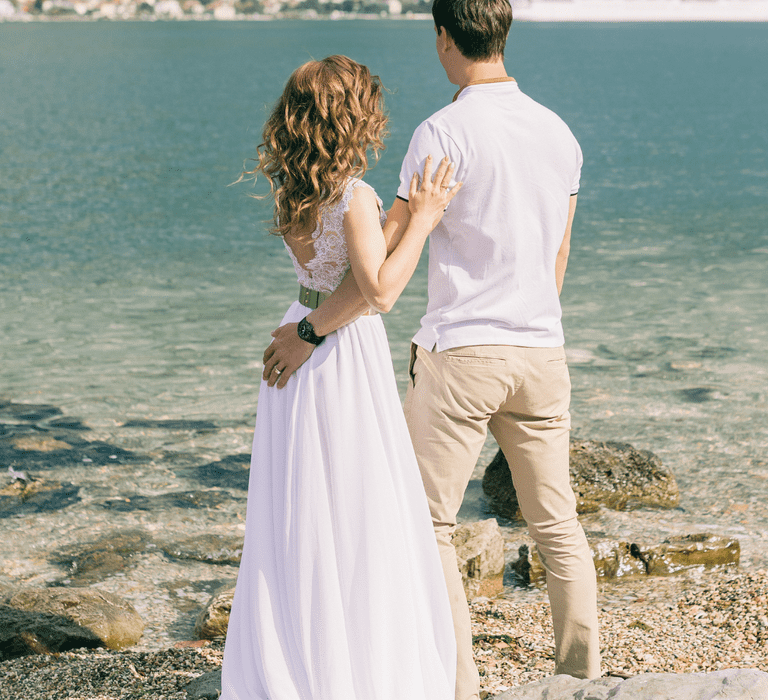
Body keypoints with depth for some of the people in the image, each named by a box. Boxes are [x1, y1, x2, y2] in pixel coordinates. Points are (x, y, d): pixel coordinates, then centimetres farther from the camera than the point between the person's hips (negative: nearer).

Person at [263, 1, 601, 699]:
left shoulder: (445, 133, -12)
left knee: (430, 525, 5)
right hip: (543, 353, 6)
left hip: (460, 351, -6)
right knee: (557, 523, 16)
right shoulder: (559, 132, 7)